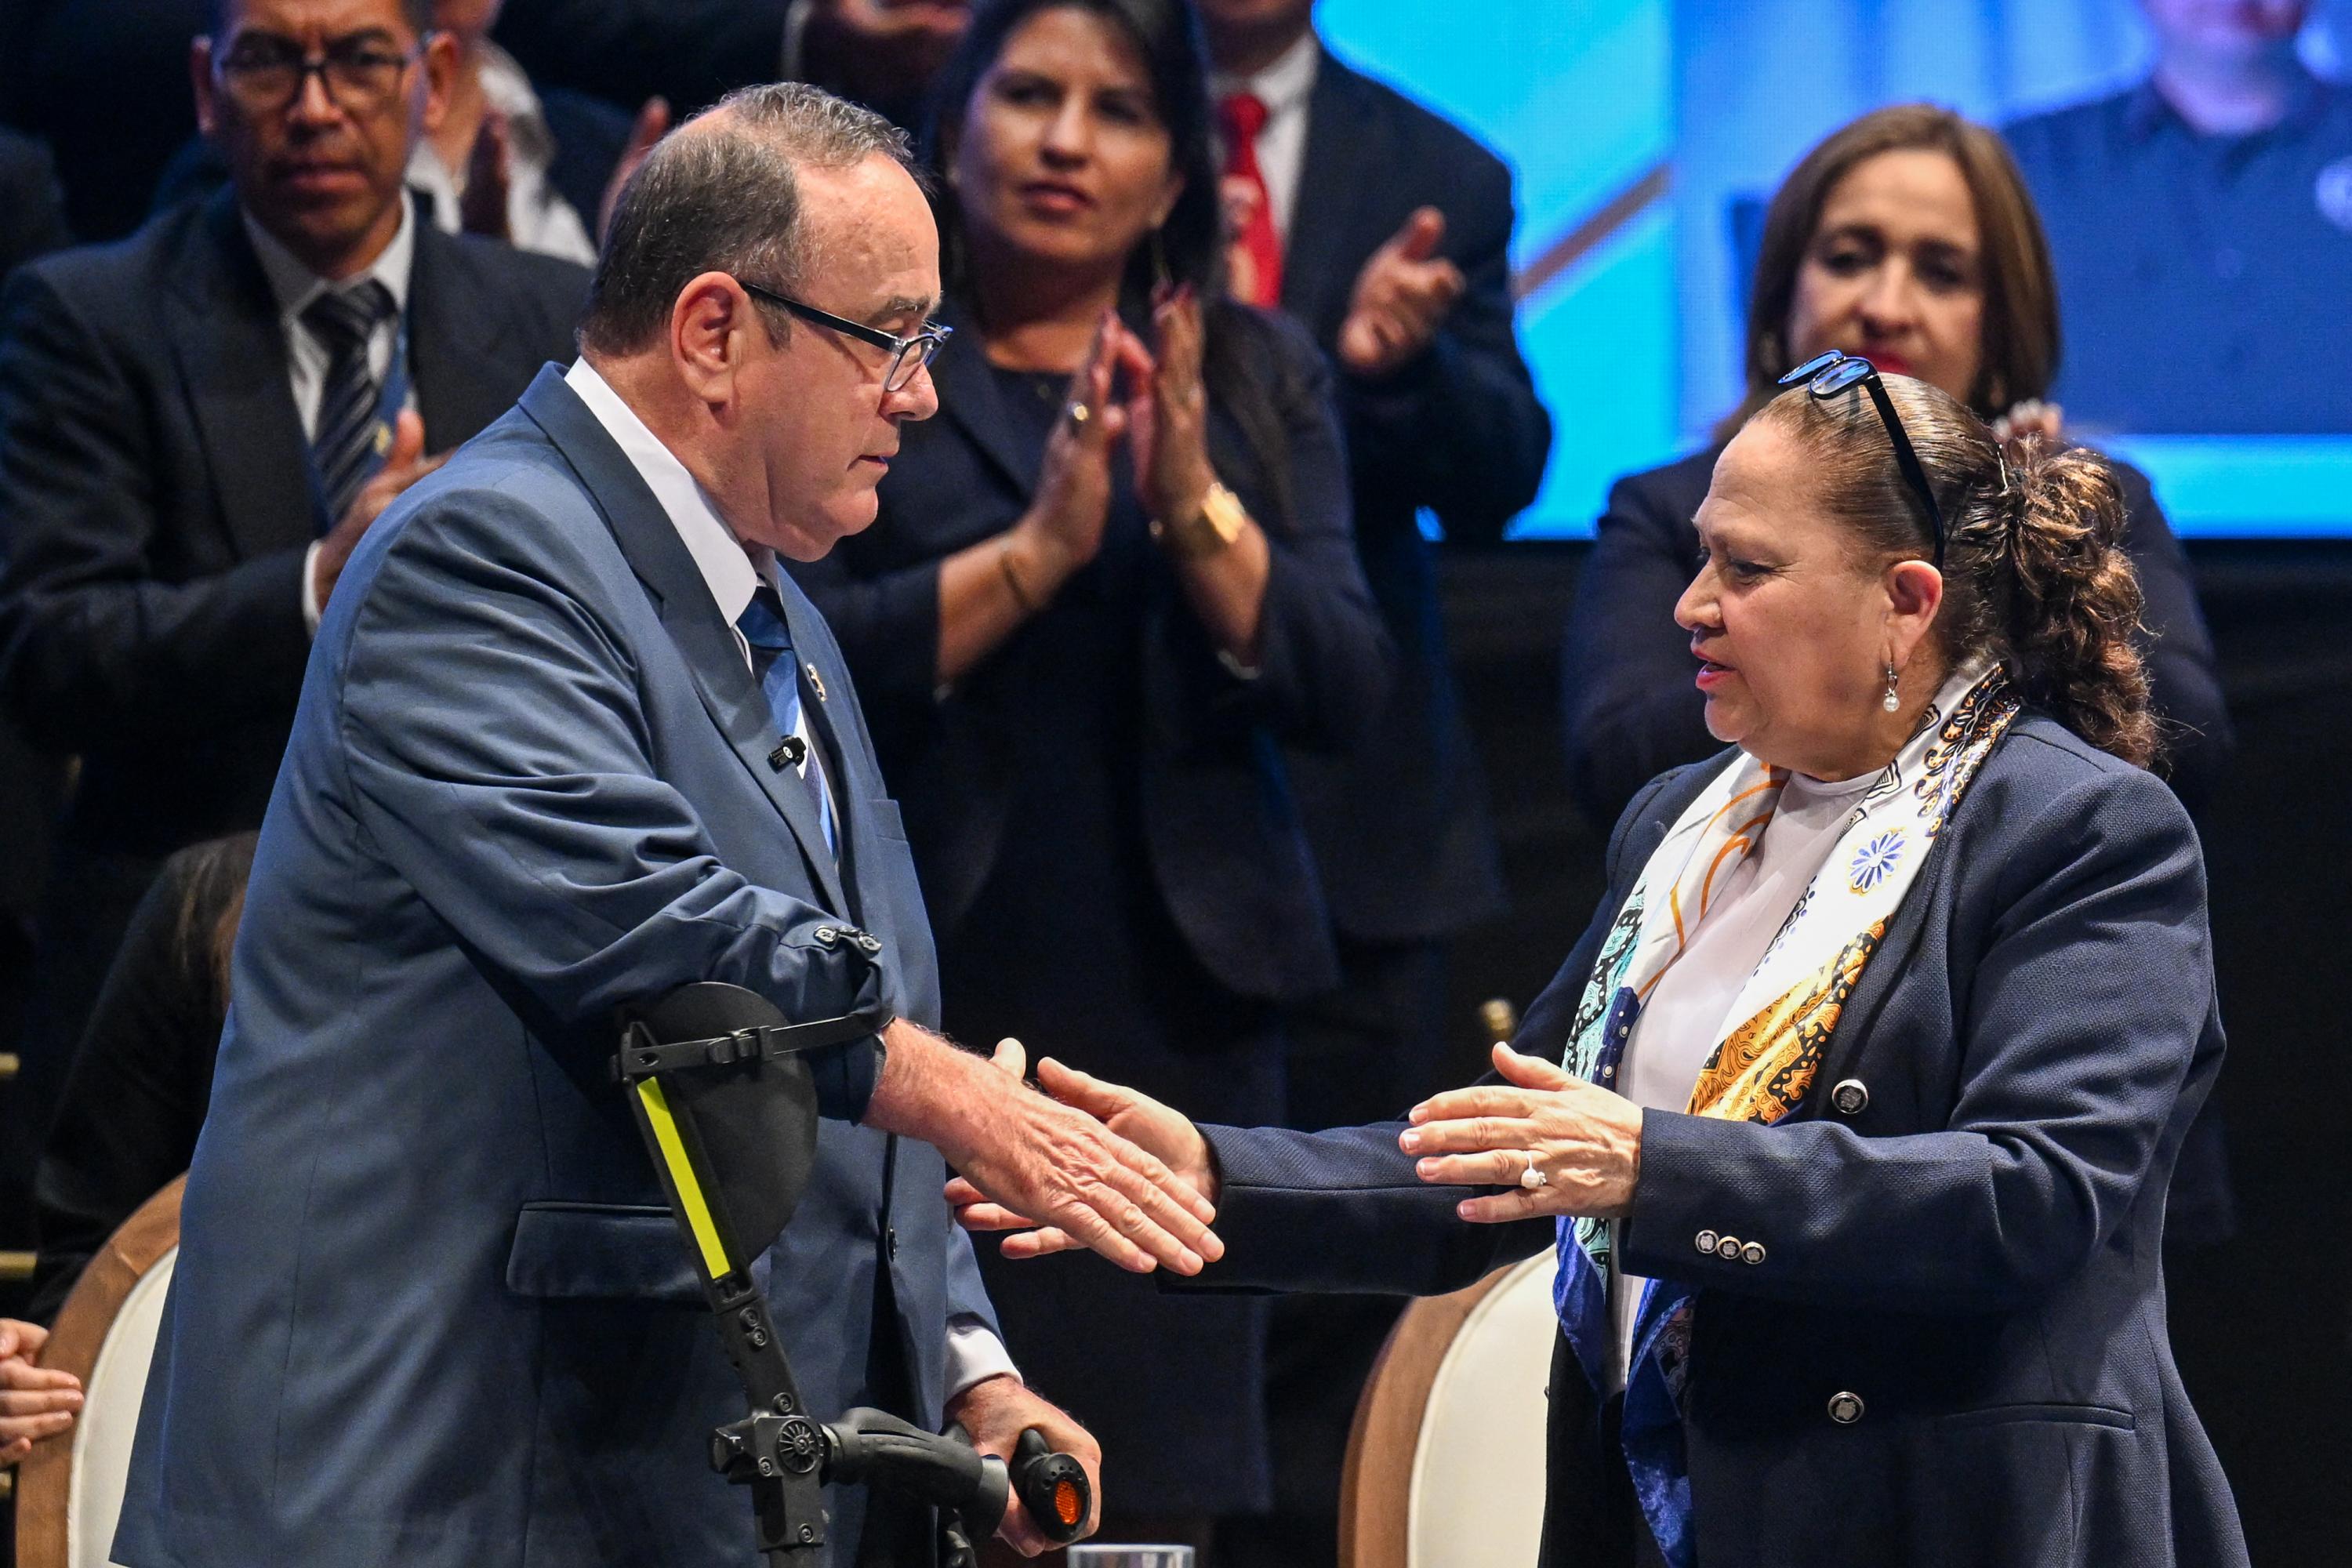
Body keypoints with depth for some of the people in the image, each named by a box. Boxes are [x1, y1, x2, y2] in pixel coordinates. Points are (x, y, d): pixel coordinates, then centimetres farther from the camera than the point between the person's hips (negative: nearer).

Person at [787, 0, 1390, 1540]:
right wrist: (1036, 549, -17)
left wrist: (1197, 513, -12)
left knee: (1160, 1493, 0)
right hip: (921, 1001, -3)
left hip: (1176, 1009, 3)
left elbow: (1347, 690, 2)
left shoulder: (1262, 377, 13)